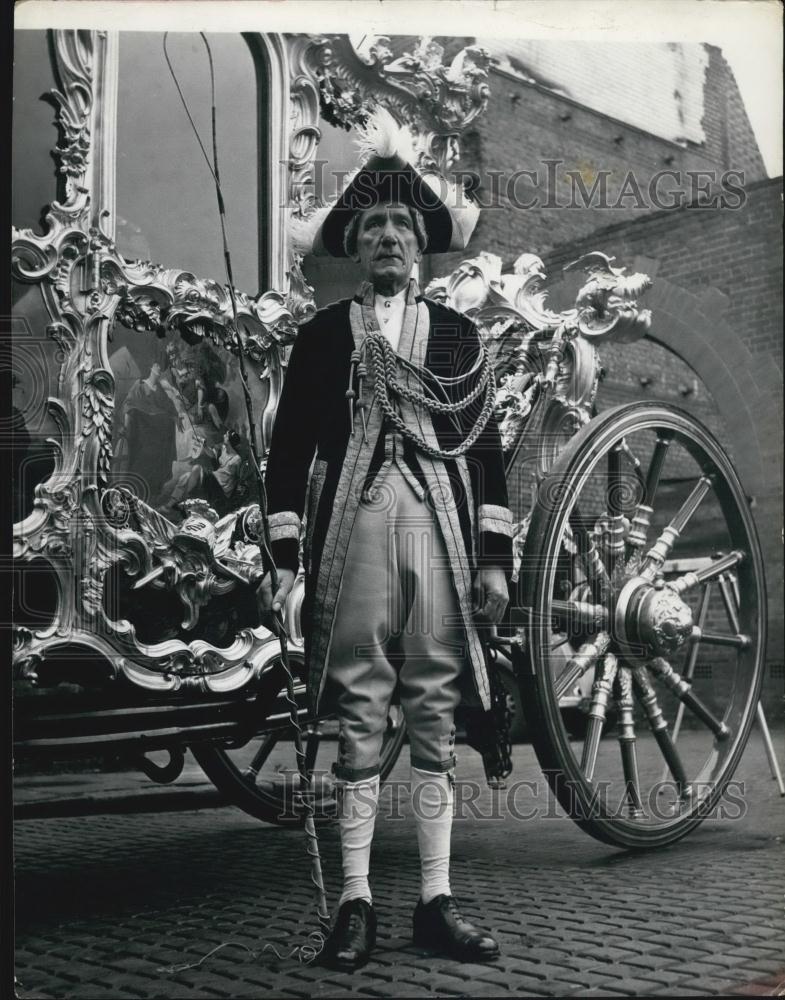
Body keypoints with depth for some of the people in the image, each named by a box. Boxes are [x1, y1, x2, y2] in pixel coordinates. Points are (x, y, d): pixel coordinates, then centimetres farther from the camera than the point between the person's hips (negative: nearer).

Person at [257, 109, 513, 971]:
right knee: (358, 721, 0)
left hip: (440, 530, 1)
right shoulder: (320, 337, 10)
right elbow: (288, 449, 7)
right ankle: (355, 902, 7)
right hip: (351, 532, -1)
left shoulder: (456, 335, 14)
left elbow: (487, 449, 11)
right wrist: (282, 556, -1)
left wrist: (495, 557, 4)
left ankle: (436, 902, 10)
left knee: (435, 720, 3)